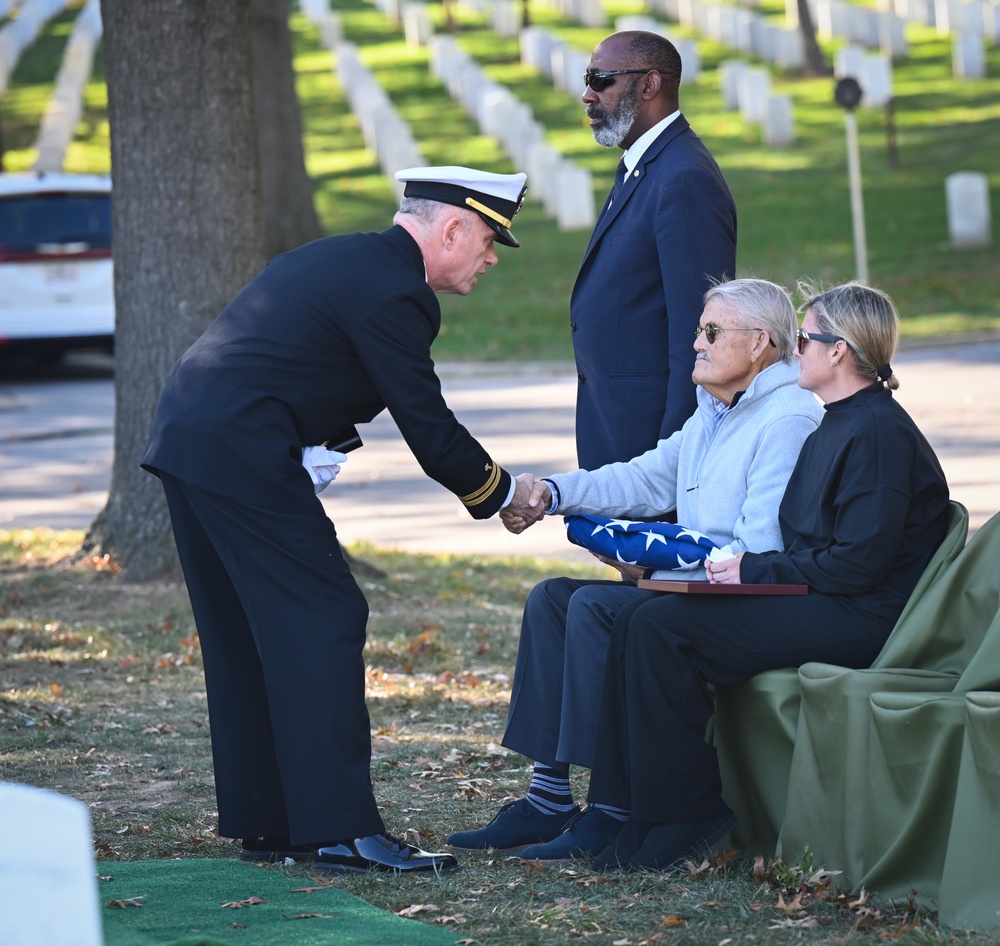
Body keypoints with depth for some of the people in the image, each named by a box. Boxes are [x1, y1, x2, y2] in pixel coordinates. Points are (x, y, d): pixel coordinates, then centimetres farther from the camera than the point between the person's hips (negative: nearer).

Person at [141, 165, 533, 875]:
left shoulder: (341, 258, 20)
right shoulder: (394, 293, -11)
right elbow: (427, 425, -9)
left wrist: (314, 449, 12)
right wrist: (499, 492, 4)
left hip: (188, 442, 10)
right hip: (245, 458, -10)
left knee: (245, 638, 14)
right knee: (322, 622, -8)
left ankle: (265, 822, 18)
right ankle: (343, 829, -10)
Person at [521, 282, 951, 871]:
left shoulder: (877, 431, -14)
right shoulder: (833, 429, 18)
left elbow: (860, 561, -21)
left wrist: (758, 570, -14)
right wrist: (735, 563, 4)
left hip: (861, 619, -10)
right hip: (822, 606, 10)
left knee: (662, 627, -19)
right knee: (636, 620, -2)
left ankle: (685, 820, -11)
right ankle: (627, 813, -5)